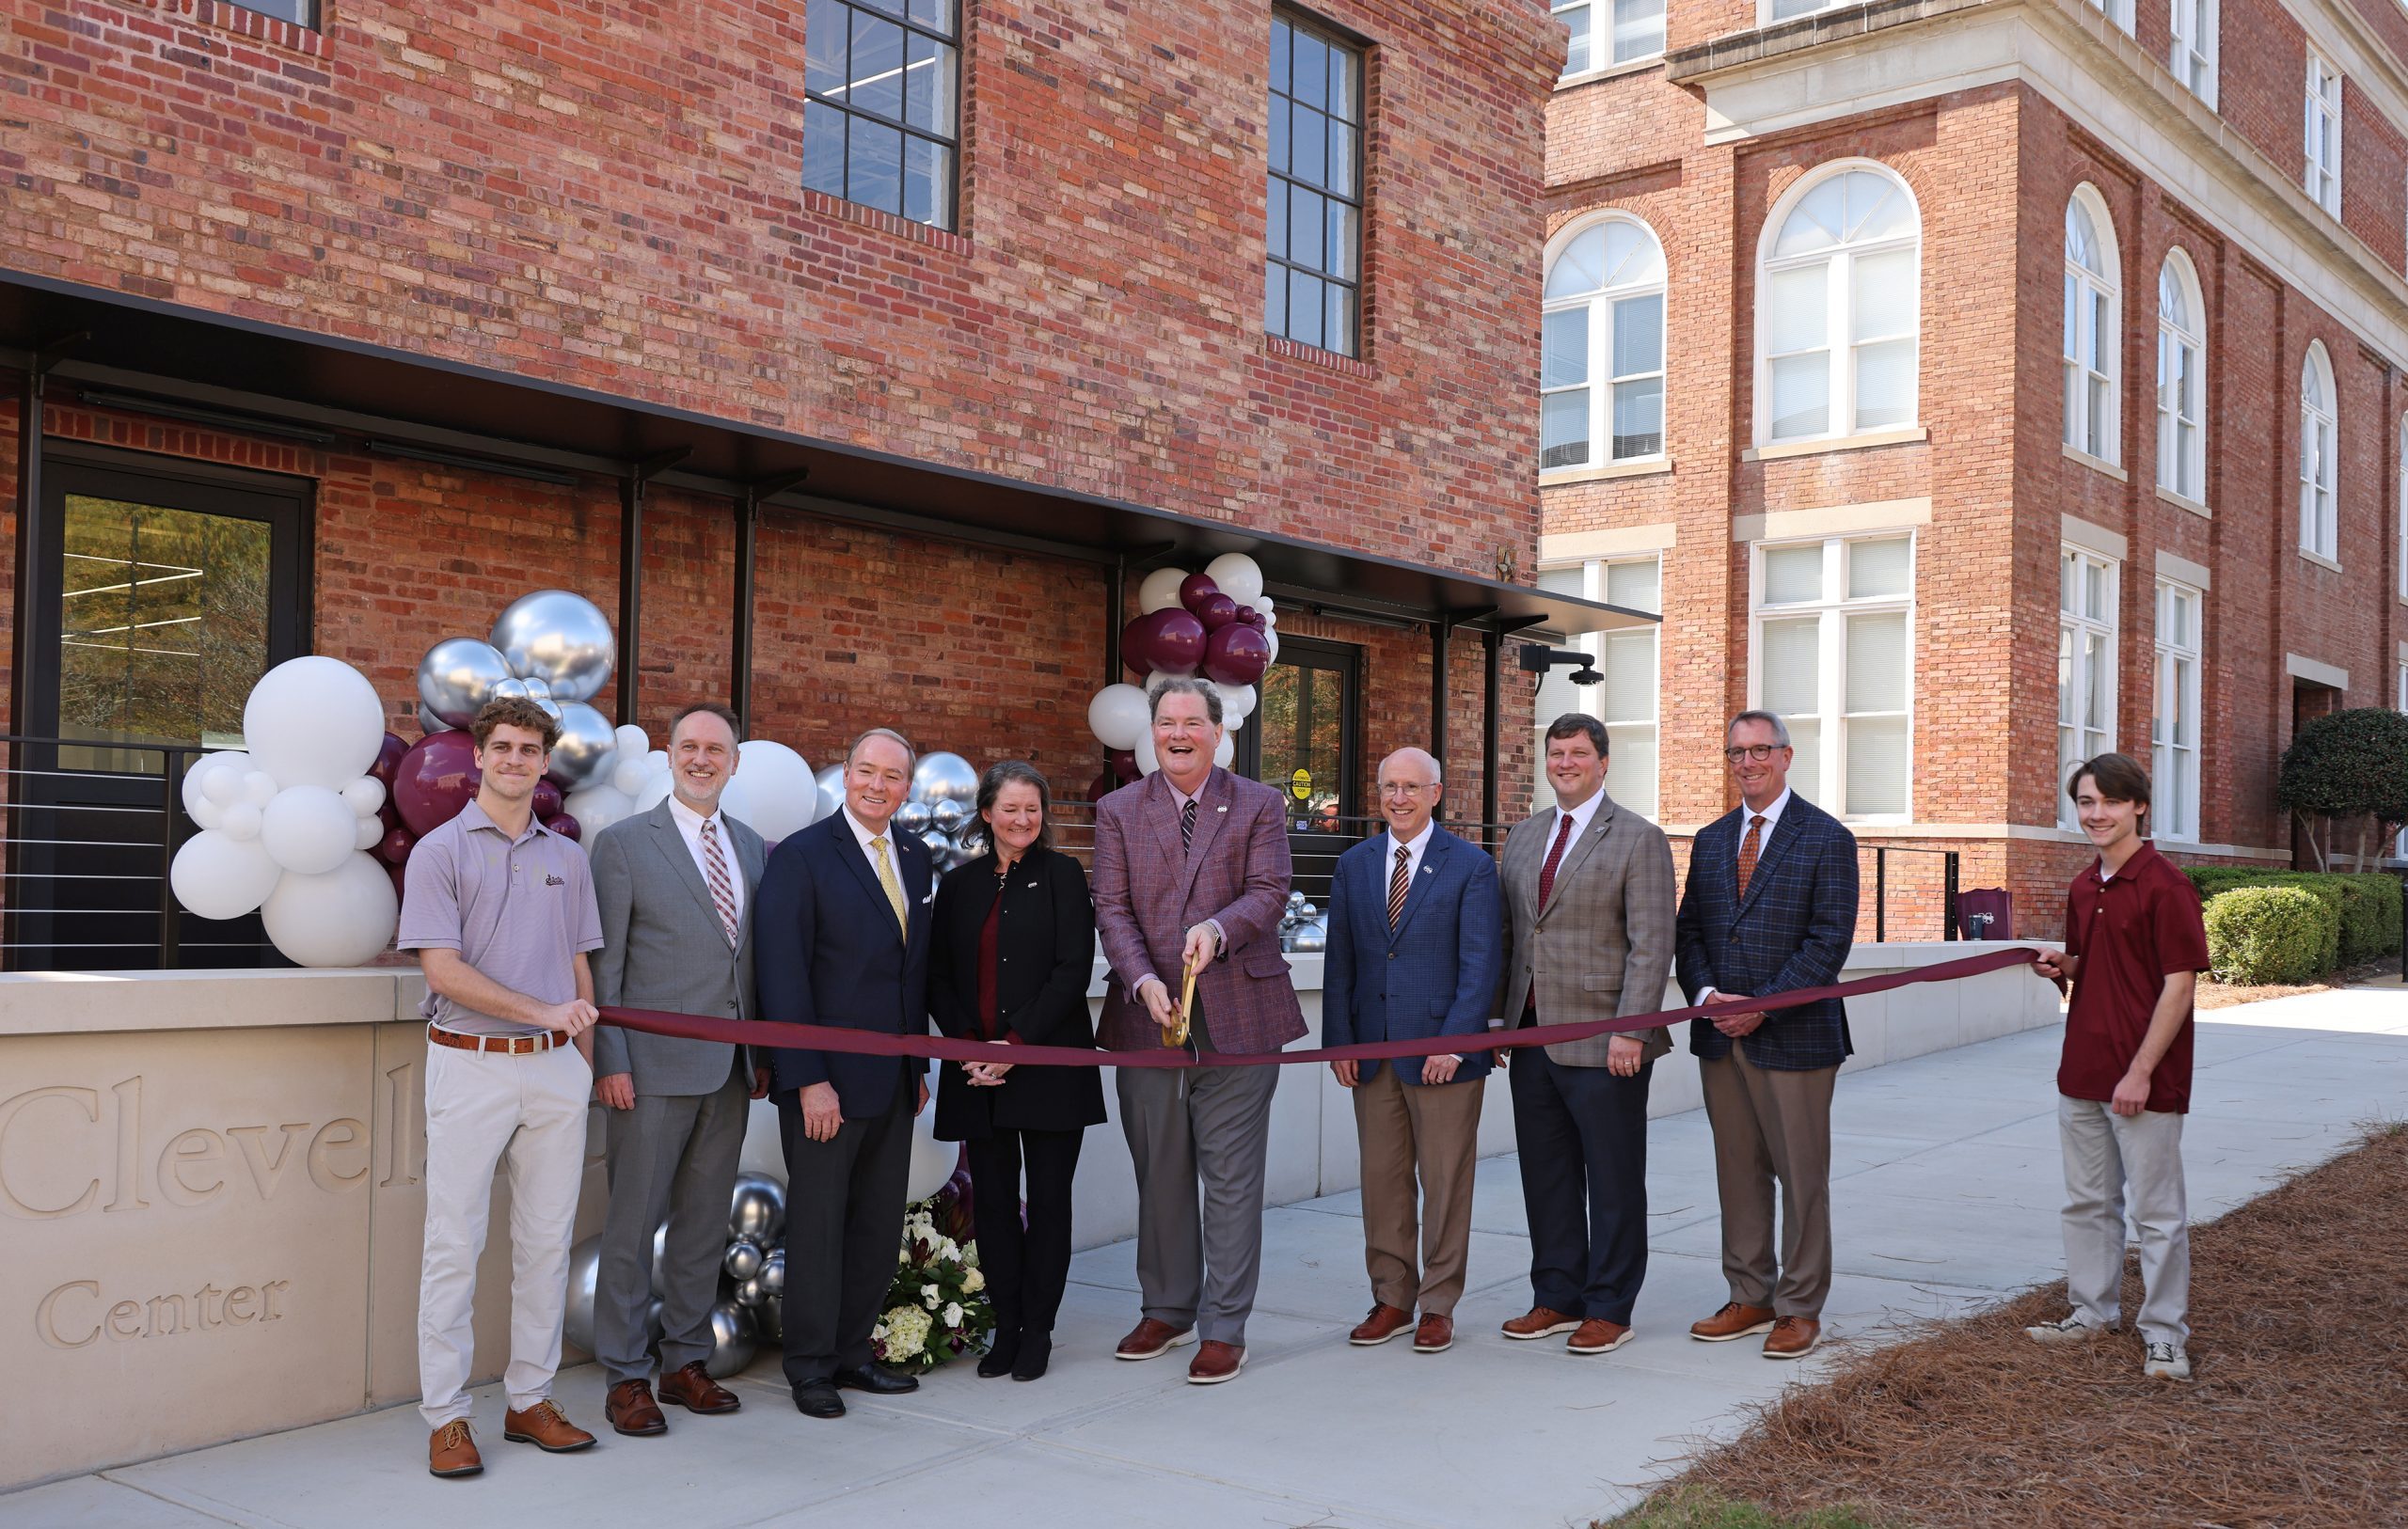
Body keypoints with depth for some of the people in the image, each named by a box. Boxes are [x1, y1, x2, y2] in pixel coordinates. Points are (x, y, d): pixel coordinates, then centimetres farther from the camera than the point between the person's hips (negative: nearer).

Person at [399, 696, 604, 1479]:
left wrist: (583, 1062, 11)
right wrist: (541, 1011, -15)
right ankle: (446, 1415, 7)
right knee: (454, 1245, -1)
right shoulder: (440, 851, -2)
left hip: (556, 1069, 5)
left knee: (547, 1241, 8)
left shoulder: (567, 858, 13)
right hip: (471, 1065, -4)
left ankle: (531, 1400, 18)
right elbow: (443, 970, -10)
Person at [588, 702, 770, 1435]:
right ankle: (625, 1376, 11)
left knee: (705, 1223, 12)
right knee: (633, 1224, 1)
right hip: (655, 1067, -5)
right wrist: (610, 1061, -11)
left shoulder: (752, 847, 12)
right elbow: (604, 963, -5)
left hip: (731, 1069, 5)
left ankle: (687, 1362, 23)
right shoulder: (624, 843, -3)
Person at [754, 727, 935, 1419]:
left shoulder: (915, 858, 10)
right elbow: (781, 974, -14)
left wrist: (920, 1065, 13)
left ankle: (850, 1352, 24)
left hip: (893, 1080, 6)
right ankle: (810, 1367, 17)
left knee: (880, 1226, 11)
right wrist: (808, 1079, -18)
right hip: (826, 1081, -6)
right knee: (818, 1226, 5)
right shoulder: (801, 856, -9)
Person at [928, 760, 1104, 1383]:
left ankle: (1037, 1332, 13)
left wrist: (1017, 1045, -13)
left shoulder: (1063, 876, 1)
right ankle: (1005, 1329, 15)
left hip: (1049, 1066, -3)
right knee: (992, 1201, 5)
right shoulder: (959, 886, 11)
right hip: (978, 1069, 3)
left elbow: (1072, 971, -7)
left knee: (1048, 1200, 2)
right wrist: (971, 1046, -6)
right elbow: (938, 978, 9)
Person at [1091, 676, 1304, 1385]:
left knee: (1231, 1177, -1)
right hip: (1146, 1017, 2)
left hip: (1237, 1015, -2)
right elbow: (1112, 909, -1)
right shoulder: (1119, 811, 8)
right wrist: (1143, 980, -17)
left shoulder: (1259, 806, 4)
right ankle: (1167, 1309, 28)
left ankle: (1223, 1328, 8)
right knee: (1159, 1174, 13)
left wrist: (1218, 928, -27)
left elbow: (1269, 891, -7)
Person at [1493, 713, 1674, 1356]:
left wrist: (1630, 1031, -17)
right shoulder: (1523, 836, 14)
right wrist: (1502, 1018, 10)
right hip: (1533, 1037, 6)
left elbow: (1651, 946, -11)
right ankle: (1557, 1297, 23)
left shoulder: (1640, 840, -5)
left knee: (1613, 1181, 4)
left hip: (1602, 1043, -6)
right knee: (1546, 1175, 12)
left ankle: (1609, 1309, 14)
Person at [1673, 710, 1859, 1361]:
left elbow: (1829, 940, -11)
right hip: (1721, 1037, 5)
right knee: (1738, 1173, 11)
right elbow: (1690, 930, 11)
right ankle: (1750, 1299, 21)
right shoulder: (1710, 840, 13)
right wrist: (1706, 994, -8)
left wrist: (1763, 1008, -16)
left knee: (1802, 1176, 2)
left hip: (1793, 1035, -5)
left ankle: (1801, 1309, 13)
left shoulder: (1826, 838, -4)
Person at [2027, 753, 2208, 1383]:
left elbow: (2179, 984, -16)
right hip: (2082, 1071, 8)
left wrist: (2140, 1072, -18)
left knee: (2156, 1211, 1)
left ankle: (2165, 1335, 11)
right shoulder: (2084, 888, 11)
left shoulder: (2165, 885, -13)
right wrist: (2063, 967, 0)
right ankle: (2093, 1310, 29)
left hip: (2144, 1079, -8)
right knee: (2086, 1200, 16)